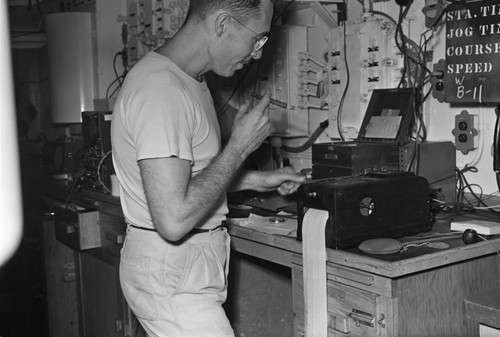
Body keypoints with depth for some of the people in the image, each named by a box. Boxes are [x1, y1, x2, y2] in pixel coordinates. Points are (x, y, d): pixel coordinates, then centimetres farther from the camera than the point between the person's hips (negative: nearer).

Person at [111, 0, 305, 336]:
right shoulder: (160, 91, -24)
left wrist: (258, 179, 11)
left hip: (193, 267, 9)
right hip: (172, 279, -9)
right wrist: (240, 145, -20)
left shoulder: (190, 81, 9)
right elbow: (173, 220, -28)